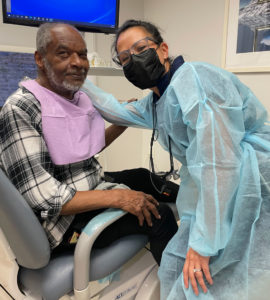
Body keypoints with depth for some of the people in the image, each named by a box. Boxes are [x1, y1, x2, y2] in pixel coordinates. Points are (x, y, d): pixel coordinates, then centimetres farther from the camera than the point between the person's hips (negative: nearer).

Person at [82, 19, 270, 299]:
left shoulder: (193, 77, -18)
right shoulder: (154, 102, 12)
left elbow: (217, 163, -26)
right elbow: (117, 111, 31)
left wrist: (203, 243, -21)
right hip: (221, 194, 9)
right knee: (176, 267, 15)